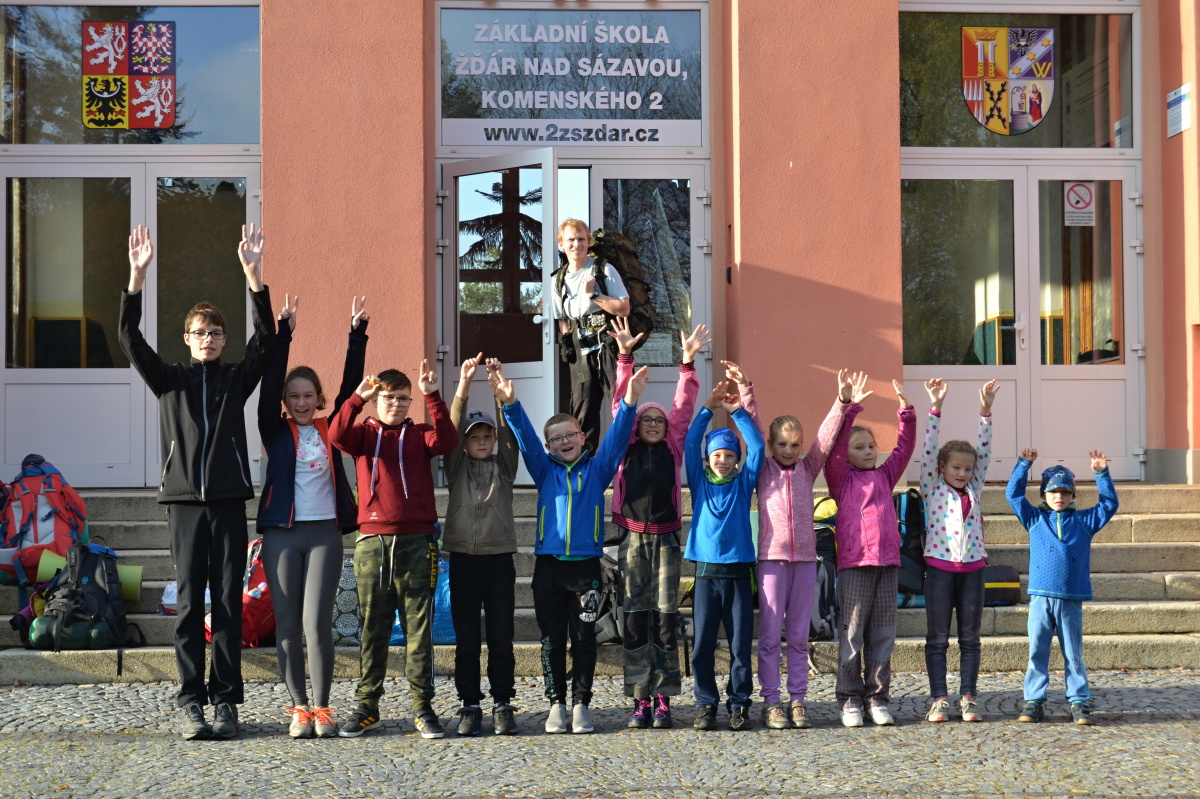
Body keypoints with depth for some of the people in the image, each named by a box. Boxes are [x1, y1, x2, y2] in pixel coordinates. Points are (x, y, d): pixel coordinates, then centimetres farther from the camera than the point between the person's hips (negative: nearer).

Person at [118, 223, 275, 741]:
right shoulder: (170, 380, 11)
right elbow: (130, 341, -2)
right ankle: (190, 703, 3)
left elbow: (265, 338, -4)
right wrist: (137, 277, -15)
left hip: (228, 500, 0)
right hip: (185, 500, 0)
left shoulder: (236, 379, 10)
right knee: (189, 602, 0)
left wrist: (254, 274, -16)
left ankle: (225, 700, 5)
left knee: (229, 602, 0)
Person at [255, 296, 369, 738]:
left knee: (317, 623, -6)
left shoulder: (330, 430, 10)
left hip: (325, 532, 0)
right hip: (281, 532, 0)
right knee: (287, 624, 2)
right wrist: (284, 331, -10)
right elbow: (270, 382, -3)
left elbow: (351, 384, 5)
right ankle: (299, 707, 10)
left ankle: (322, 708, 3)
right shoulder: (276, 431, 7)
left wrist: (357, 332, -2)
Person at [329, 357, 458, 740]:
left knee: (419, 626, 1)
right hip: (372, 542, 1)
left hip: (416, 542, -1)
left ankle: (423, 707, 6)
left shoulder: (419, 434, 10)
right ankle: (367, 707, 13)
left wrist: (433, 396, -18)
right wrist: (357, 397, -19)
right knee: (373, 627, 6)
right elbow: (337, 435, -10)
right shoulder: (364, 433, 11)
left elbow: (446, 440, -11)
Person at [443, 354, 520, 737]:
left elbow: (509, 431, -5)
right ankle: (470, 705, 9)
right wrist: (463, 386, -21)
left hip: (499, 557, 0)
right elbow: (452, 429, -6)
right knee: (466, 639, 2)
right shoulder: (457, 466, 8)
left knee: (501, 637, 2)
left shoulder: (504, 466, 9)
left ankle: (503, 704, 9)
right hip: (463, 557, 0)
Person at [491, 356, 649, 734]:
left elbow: (617, 438, -2)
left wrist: (629, 402, -18)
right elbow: (526, 438, -1)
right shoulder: (544, 470, 10)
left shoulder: (597, 468, 8)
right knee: (552, 640, 4)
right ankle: (556, 704, 12)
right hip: (548, 565, 1)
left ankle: (581, 704, 10)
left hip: (586, 565, -1)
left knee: (584, 639, 2)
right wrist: (510, 403, -16)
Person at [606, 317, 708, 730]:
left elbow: (684, 407, 1)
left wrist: (688, 362, -6)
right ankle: (640, 700, 5)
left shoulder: (673, 450, 7)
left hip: (666, 539, 0)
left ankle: (663, 700, 4)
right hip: (633, 538, 0)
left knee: (665, 617, -1)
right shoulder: (626, 449, 7)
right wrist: (625, 358, -6)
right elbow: (622, 404, 2)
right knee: (635, 618, 1)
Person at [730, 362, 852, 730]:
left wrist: (842, 400, -9)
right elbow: (754, 426, -2)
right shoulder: (764, 469, 5)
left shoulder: (807, 469, 10)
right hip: (772, 558, -2)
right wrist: (745, 389, -10)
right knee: (769, 635, -1)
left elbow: (826, 436, 2)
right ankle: (771, 703, 4)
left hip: (805, 558, 2)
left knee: (799, 635, 7)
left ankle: (798, 700, 13)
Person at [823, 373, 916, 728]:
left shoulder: (885, 475, 16)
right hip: (854, 565, -4)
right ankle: (850, 701, 6)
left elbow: (904, 446, 11)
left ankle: (878, 698, 14)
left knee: (882, 635, 7)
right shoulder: (841, 478, 5)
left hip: (888, 564, 4)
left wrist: (906, 410, 1)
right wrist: (850, 408, -15)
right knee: (852, 635, -1)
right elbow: (834, 447, -8)